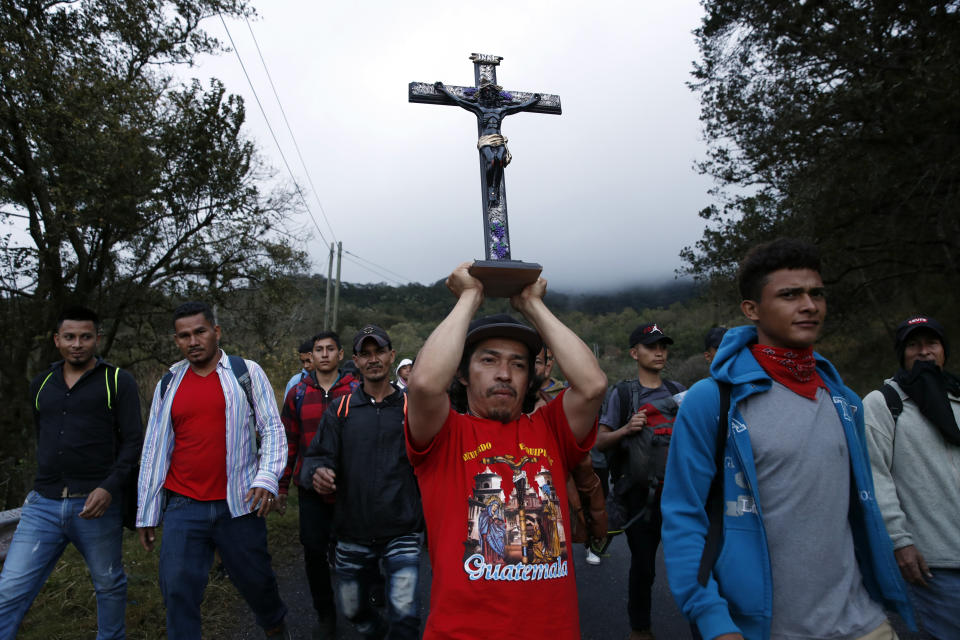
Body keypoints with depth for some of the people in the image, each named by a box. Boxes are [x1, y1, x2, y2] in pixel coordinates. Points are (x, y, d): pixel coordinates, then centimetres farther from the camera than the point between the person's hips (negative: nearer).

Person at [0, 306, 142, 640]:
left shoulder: (118, 382, -3)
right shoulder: (41, 385, 12)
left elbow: (133, 442, -8)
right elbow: (42, 438, 23)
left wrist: (109, 488, -19)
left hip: (95, 505, -4)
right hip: (43, 506, 4)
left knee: (109, 584, 11)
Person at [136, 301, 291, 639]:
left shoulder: (247, 372, -1)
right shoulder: (168, 384, 8)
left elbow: (272, 428, -3)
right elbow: (154, 450, 12)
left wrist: (268, 477, -18)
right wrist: (146, 514, 12)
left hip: (238, 505, -2)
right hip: (183, 507, 2)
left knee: (255, 580, 12)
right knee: (178, 592, 1)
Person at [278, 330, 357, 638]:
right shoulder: (297, 394, 1)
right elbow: (288, 442, 5)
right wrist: (282, 486, 7)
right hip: (311, 490, 2)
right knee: (314, 551, 7)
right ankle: (325, 614, 30)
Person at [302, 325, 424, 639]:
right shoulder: (340, 410, 4)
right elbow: (318, 455, -2)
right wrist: (317, 472, -24)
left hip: (402, 533, -2)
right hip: (353, 534, 3)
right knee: (353, 608, 20)